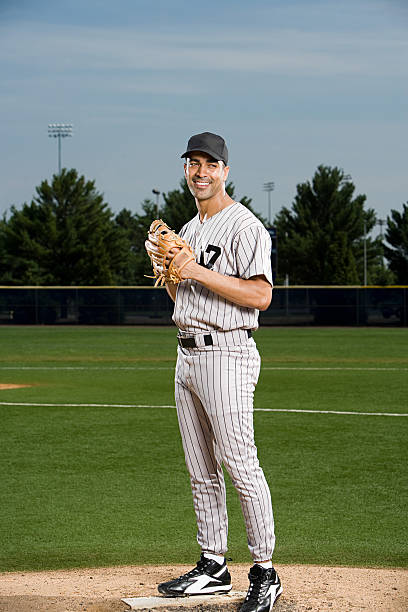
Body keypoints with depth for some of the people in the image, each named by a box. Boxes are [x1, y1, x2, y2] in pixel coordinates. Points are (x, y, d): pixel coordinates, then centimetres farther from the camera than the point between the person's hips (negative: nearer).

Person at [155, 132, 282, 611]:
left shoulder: (244, 225, -9)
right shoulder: (189, 230, 19)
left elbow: (261, 294, -19)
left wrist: (199, 272, -19)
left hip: (226, 355, -9)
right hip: (188, 355, 9)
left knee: (240, 466, -9)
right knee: (201, 472, 12)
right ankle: (212, 567, 20)